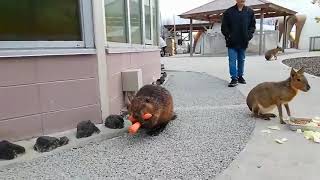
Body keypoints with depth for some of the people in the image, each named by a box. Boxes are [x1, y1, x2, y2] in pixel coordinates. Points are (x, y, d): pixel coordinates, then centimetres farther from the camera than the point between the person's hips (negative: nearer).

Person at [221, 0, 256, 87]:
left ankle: (240, 76, 26)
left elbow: (252, 26, 8)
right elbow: (224, 27, 0)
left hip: (243, 42, 3)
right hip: (232, 42, -2)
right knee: (232, 61, -4)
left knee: (241, 60, 13)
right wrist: (228, 36, -9)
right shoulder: (228, 12, -2)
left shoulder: (250, 11, 4)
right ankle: (234, 78, 2)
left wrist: (249, 36, -5)